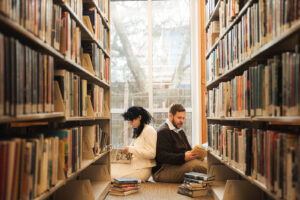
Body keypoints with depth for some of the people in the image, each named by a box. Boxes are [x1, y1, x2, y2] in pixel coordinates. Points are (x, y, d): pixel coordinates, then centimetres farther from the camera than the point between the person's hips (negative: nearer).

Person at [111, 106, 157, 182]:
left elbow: (151, 154, -18)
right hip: (134, 164, 8)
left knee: (112, 175, -19)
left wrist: (131, 149, -18)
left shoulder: (149, 130, -10)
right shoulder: (137, 131, 17)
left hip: (142, 169, -8)